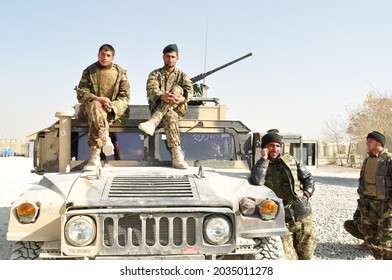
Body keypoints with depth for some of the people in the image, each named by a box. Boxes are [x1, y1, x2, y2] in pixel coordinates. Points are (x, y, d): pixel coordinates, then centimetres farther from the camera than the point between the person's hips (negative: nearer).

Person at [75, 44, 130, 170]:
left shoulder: (120, 72, 11)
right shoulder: (89, 71, 9)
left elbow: (125, 96, 4)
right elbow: (81, 93, 1)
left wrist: (111, 106, -17)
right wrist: (99, 99, -18)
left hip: (115, 109, 0)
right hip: (91, 105, 0)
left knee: (95, 118, -36)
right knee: (95, 107, -40)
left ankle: (95, 156, -43)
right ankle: (105, 139, -54)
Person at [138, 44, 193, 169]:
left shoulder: (182, 75, 18)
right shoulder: (155, 74, 14)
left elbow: (189, 90, -4)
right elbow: (151, 90, -8)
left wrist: (181, 98, -30)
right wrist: (162, 96, -33)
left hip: (178, 109, 1)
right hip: (158, 109, -1)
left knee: (177, 89, -30)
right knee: (170, 117, -38)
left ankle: (152, 122, -44)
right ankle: (177, 156, -48)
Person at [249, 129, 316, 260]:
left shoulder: (290, 160, 8)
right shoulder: (260, 166, -1)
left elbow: (308, 177, 18)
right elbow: (256, 181, -24)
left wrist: (307, 193, 1)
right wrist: (264, 159, -16)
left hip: (303, 215, 3)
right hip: (282, 219, -3)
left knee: (306, 255, 12)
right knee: (287, 257, -6)